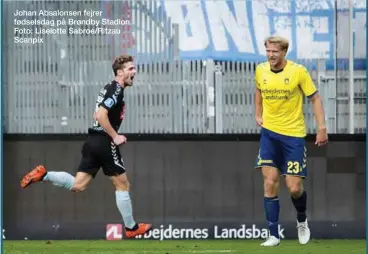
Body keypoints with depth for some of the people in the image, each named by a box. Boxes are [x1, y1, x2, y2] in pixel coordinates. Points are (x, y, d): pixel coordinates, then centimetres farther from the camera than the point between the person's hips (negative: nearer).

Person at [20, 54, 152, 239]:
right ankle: (131, 228, 11)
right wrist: (115, 136, -18)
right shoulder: (117, 90, -13)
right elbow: (101, 115, -24)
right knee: (122, 184, 4)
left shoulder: (109, 88, 18)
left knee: (77, 185, 5)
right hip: (104, 142, -9)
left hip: (93, 141, 9)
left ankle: (43, 175, -8)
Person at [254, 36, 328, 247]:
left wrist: (322, 127, -12)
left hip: (294, 134, -3)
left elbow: (315, 98, -5)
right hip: (269, 133, 3)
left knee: (294, 187, -4)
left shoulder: (298, 71, -11)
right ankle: (274, 235, -3)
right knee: (270, 183, -7)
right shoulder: (261, 70, 0)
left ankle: (302, 221, 28)